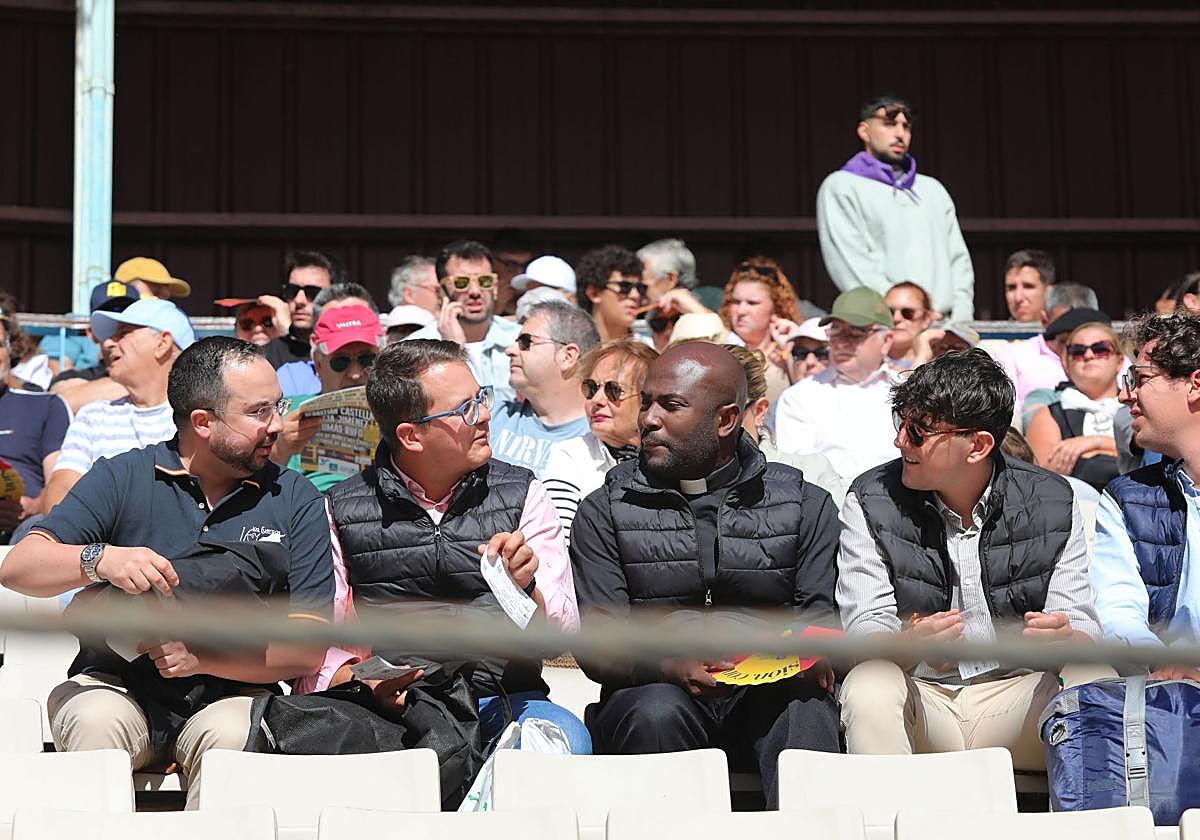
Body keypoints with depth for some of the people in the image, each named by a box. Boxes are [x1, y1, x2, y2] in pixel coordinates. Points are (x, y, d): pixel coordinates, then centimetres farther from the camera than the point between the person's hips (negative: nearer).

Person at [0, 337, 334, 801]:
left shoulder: (296, 501, 4)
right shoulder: (121, 479, 3)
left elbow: (307, 650, -2)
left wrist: (202, 657, -16)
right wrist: (100, 559, -25)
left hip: (230, 695, 0)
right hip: (115, 684, 0)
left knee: (230, 734, -32)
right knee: (95, 720, -31)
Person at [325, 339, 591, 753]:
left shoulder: (522, 494, 7)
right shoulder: (342, 510, 5)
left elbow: (561, 633, 2)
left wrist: (526, 587, -20)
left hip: (501, 701, 0)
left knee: (566, 736, -33)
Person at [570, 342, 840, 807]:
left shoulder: (805, 504, 11)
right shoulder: (606, 510, 9)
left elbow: (821, 616, 6)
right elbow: (597, 643, 0)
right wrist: (669, 666, -22)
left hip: (770, 691, 0)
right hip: (657, 688, 1)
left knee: (805, 710, -34)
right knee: (657, 713, -35)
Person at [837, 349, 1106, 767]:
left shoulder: (1052, 502, 0)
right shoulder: (871, 501, -4)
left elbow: (1081, 625, -2)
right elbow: (865, 627, -10)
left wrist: (1065, 638, -29)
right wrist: (910, 645, -35)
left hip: (1016, 693, 1)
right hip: (919, 694, -1)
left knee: (1095, 683, -27)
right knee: (870, 682, -33)